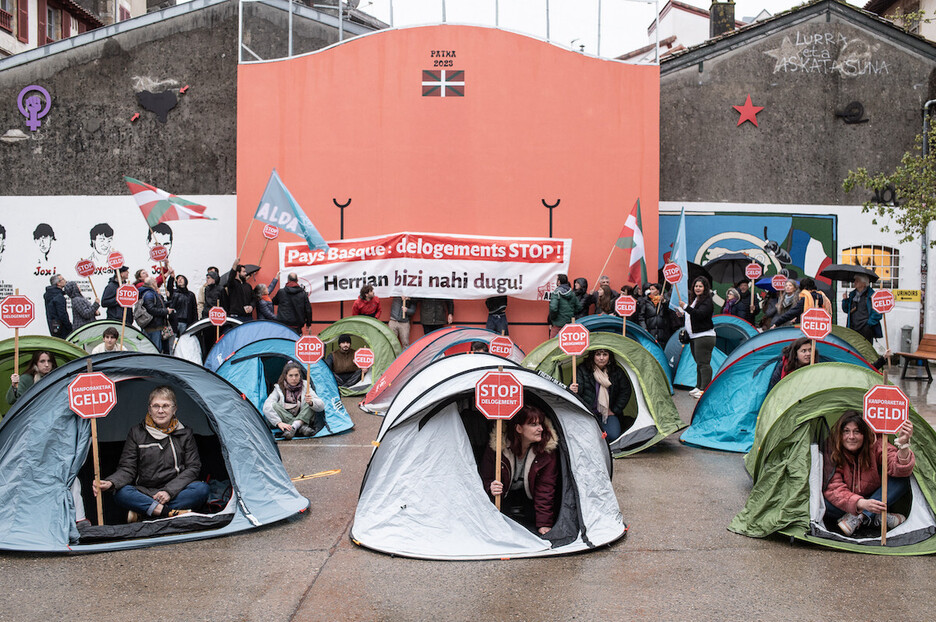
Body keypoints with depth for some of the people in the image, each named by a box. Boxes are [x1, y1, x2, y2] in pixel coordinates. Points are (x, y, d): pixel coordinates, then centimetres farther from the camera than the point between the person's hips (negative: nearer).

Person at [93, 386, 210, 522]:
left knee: (202, 489, -30)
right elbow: (127, 469, 1)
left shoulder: (185, 434, 5)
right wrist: (111, 483, -21)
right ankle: (172, 513, -37)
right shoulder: (136, 433, 5)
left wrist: (170, 491, -13)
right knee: (121, 494, -30)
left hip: (176, 492, 0)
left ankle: (141, 512, -28)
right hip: (143, 492, 0)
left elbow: (193, 468, 0)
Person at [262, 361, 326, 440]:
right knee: (274, 405, -24)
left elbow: (321, 406, -13)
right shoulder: (279, 389, -3)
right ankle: (301, 428, -33)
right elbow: (266, 407, -19)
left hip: (303, 420, 1)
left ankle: (295, 426, -32)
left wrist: (311, 402, -36)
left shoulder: (305, 387, 0)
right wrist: (278, 422, -34)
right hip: (285, 422, -1)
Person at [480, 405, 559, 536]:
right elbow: (486, 479, -8)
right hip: (504, 499, -1)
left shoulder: (548, 449, -15)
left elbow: (545, 487, -15)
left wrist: (544, 524, -22)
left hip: (529, 500, 2)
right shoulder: (497, 447, -17)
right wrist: (491, 489, -34)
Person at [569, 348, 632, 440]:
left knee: (613, 435, -22)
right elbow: (578, 388, -16)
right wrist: (574, 391, -41)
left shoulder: (616, 371, 1)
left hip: (608, 412, 3)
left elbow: (625, 392, 7)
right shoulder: (583, 370, -7)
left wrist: (614, 410, 3)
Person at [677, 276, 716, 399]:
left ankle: (704, 389, -9)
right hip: (694, 336, 10)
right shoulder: (694, 299, 16)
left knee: (703, 363, -10)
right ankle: (698, 387, 22)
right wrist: (683, 314, 12)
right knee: (699, 363, 15)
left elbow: (700, 314, -28)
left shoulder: (707, 301, -12)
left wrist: (685, 307, -32)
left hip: (704, 336, -10)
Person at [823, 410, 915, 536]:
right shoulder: (830, 453, -20)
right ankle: (876, 517, -25)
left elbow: (899, 469, -29)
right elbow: (834, 489, -28)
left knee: (902, 480, -22)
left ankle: (856, 518, -27)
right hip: (846, 505, -2)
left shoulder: (874, 445, -14)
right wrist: (862, 503, -44)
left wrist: (903, 445, -49)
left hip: (871, 501, 3)